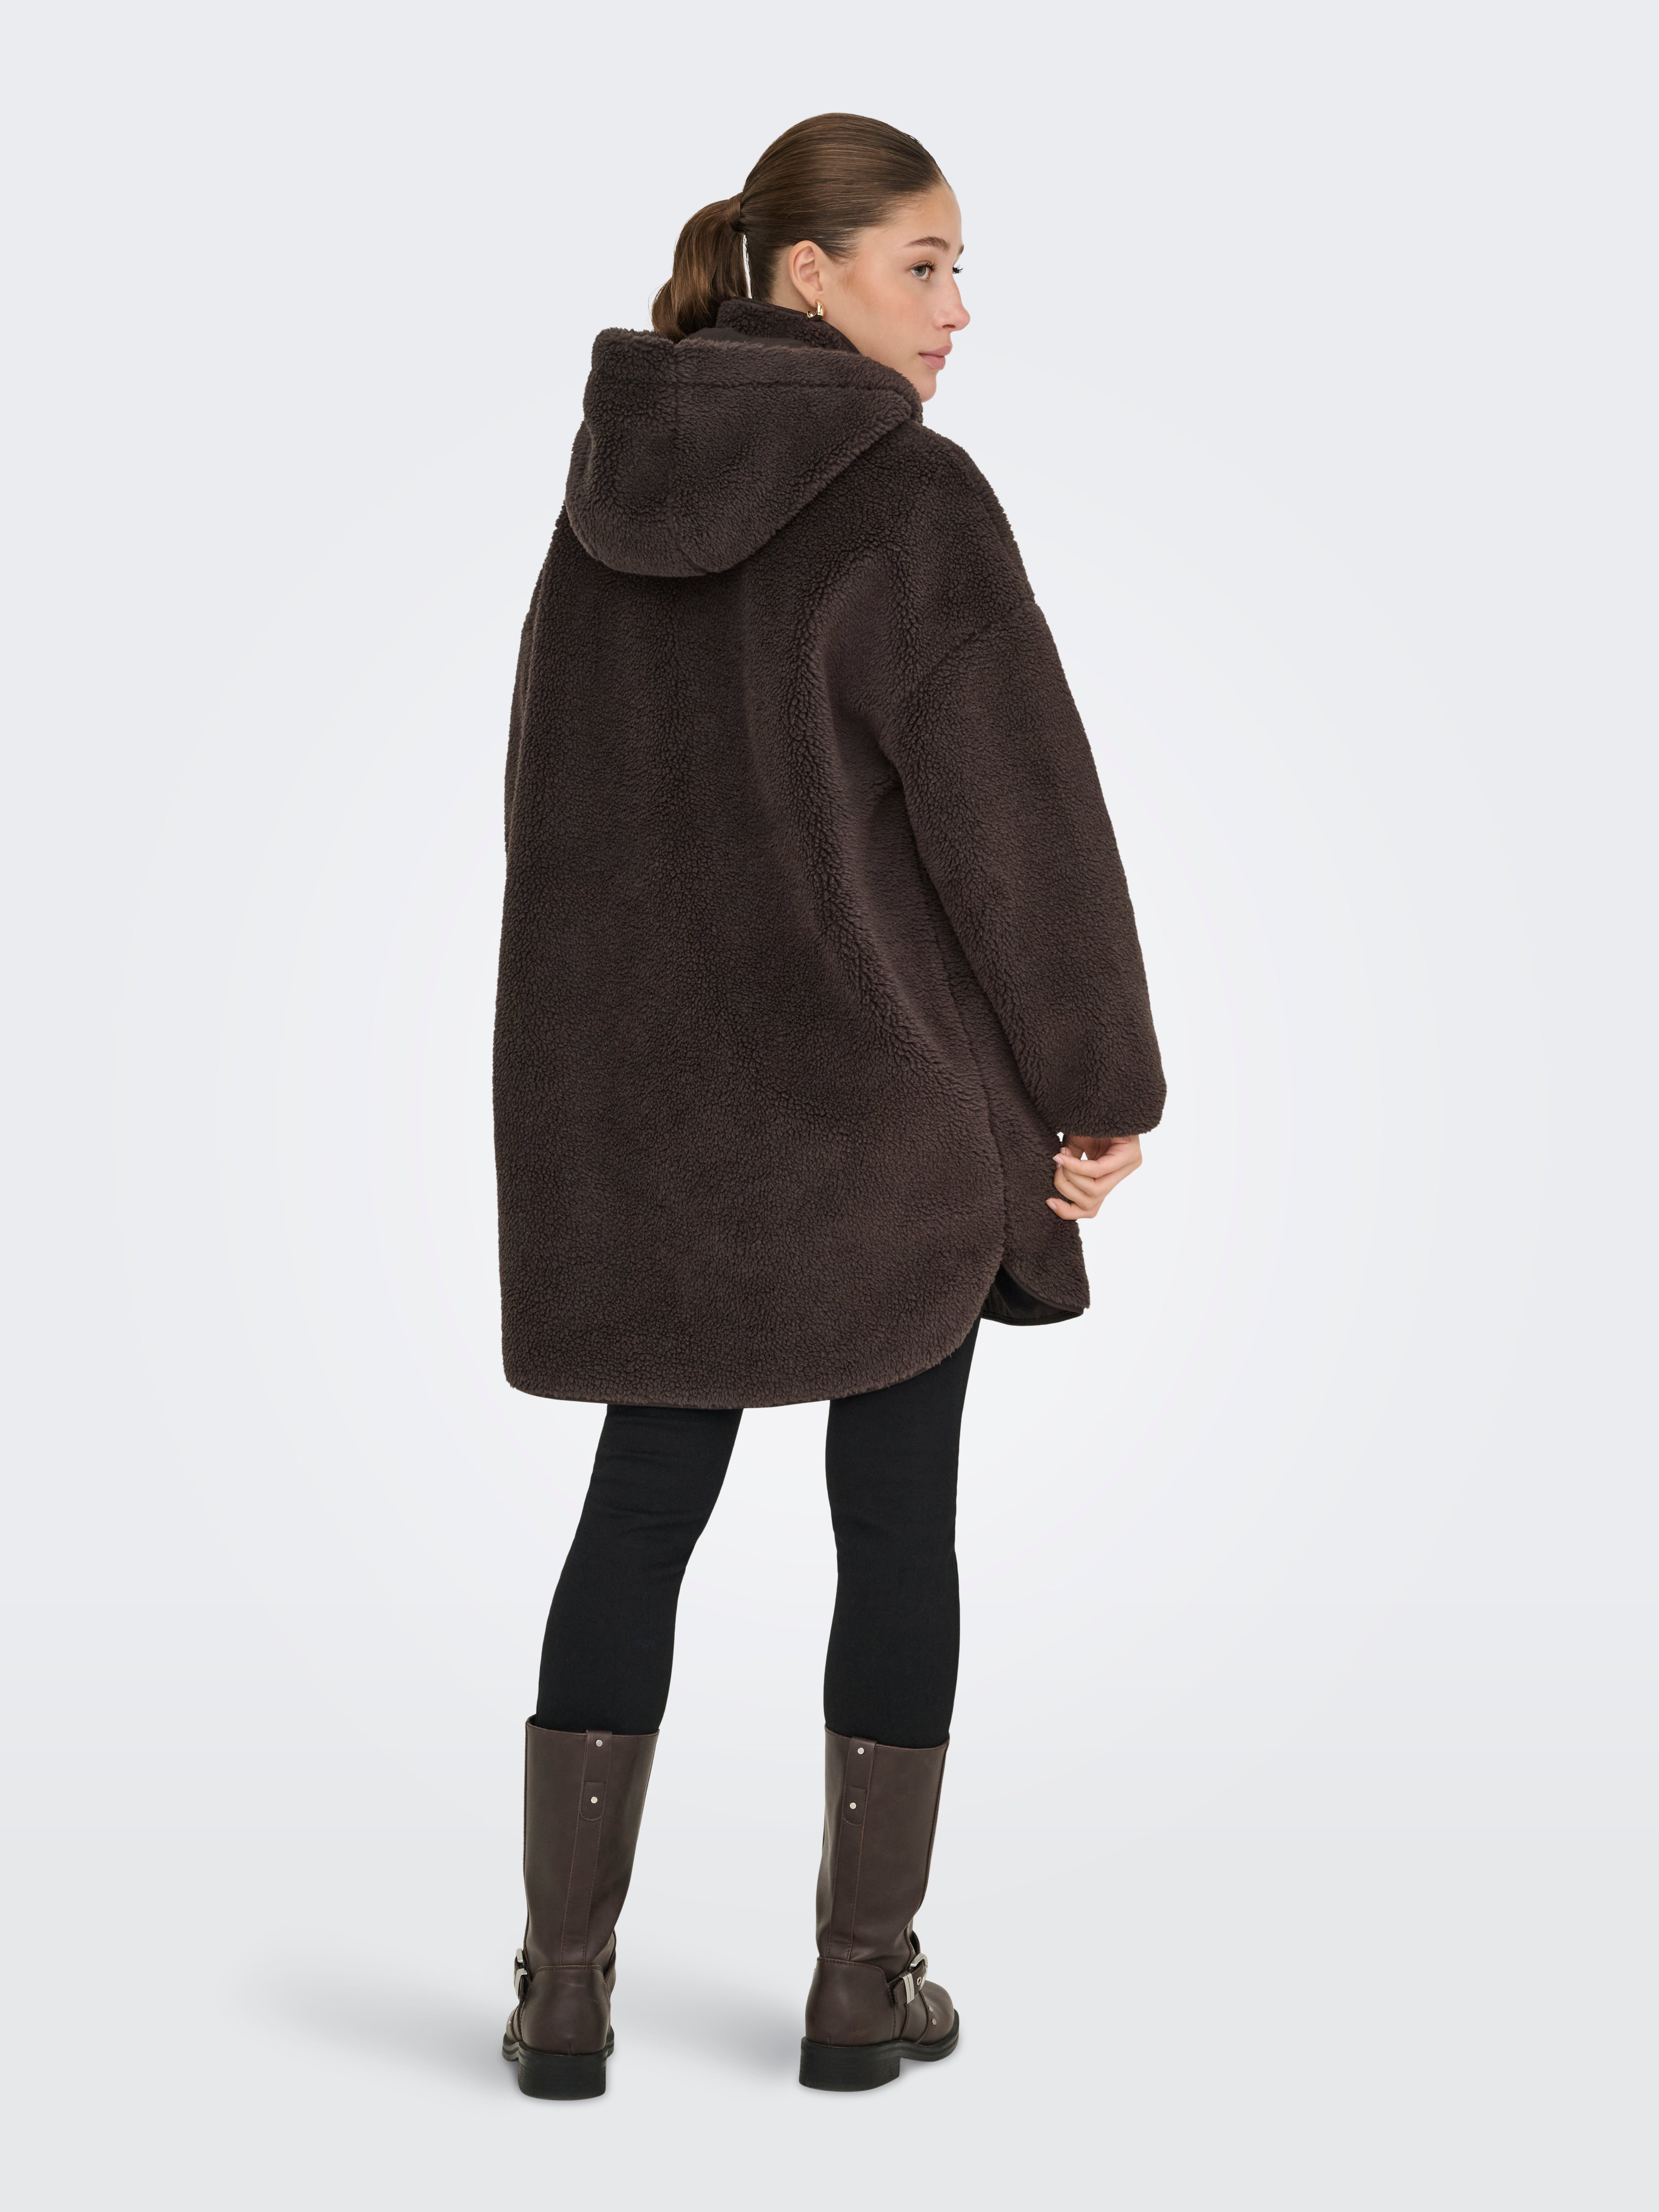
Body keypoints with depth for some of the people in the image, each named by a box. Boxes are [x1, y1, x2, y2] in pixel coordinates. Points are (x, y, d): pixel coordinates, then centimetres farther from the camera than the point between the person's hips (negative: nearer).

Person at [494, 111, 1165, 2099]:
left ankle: (564, 1986, 15)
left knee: (639, 1506, 13)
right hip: (893, 1114, -5)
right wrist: (1101, 1092, -4)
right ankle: (865, 1986, 18)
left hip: (639, 1109, 5)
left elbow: (554, 800, 10)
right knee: (898, 1520, 8)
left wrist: (600, 1061, 17)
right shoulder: (910, 499, -14)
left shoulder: (608, 488, 5)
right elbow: (1021, 815, -13)